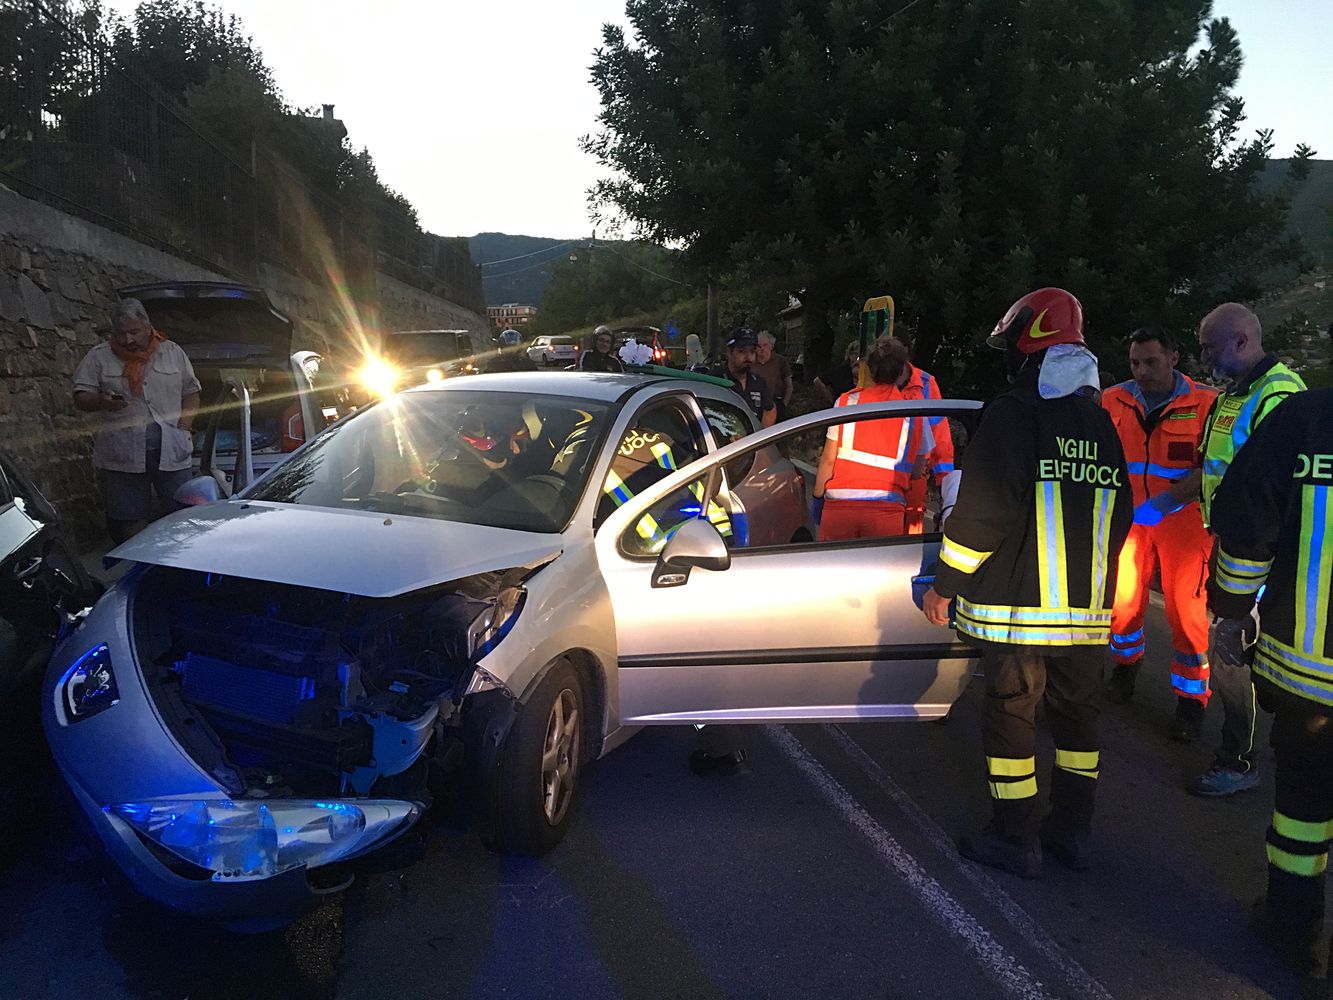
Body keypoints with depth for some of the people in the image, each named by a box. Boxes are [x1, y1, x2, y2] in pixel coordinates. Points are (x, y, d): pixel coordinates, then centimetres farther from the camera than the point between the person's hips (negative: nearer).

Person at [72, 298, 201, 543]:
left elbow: (190, 393, 12)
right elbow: (80, 398, 2)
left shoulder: (173, 353, 8)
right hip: (123, 454, -1)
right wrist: (102, 402, -20)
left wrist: (184, 427, -1)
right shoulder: (98, 358, 4)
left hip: (171, 451, 1)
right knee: (131, 522, 4)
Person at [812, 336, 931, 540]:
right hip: (886, 507, 0)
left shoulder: (846, 401, 6)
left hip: (839, 502, 0)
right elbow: (917, 472, 11)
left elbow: (828, 460, 4)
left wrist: (818, 497, 14)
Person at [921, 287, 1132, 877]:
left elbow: (982, 512, -17)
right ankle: (1071, 832, 27)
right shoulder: (1101, 425, 12)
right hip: (1087, 609, 7)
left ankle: (1015, 840, 11)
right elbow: (1118, 517, 18)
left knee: (1010, 717, 4)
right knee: (1077, 716, 16)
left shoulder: (1013, 414, -12)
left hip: (1016, 606, -7)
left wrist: (944, 585, -8)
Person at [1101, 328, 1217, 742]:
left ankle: (1191, 698, 16)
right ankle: (1126, 663, 38)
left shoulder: (1204, 404, -9)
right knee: (1122, 599, 8)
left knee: (1186, 610, 0)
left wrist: (1162, 503, -24)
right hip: (1131, 519, 3)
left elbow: (1208, 470, -13)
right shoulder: (1114, 401, 0)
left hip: (1184, 520, -2)